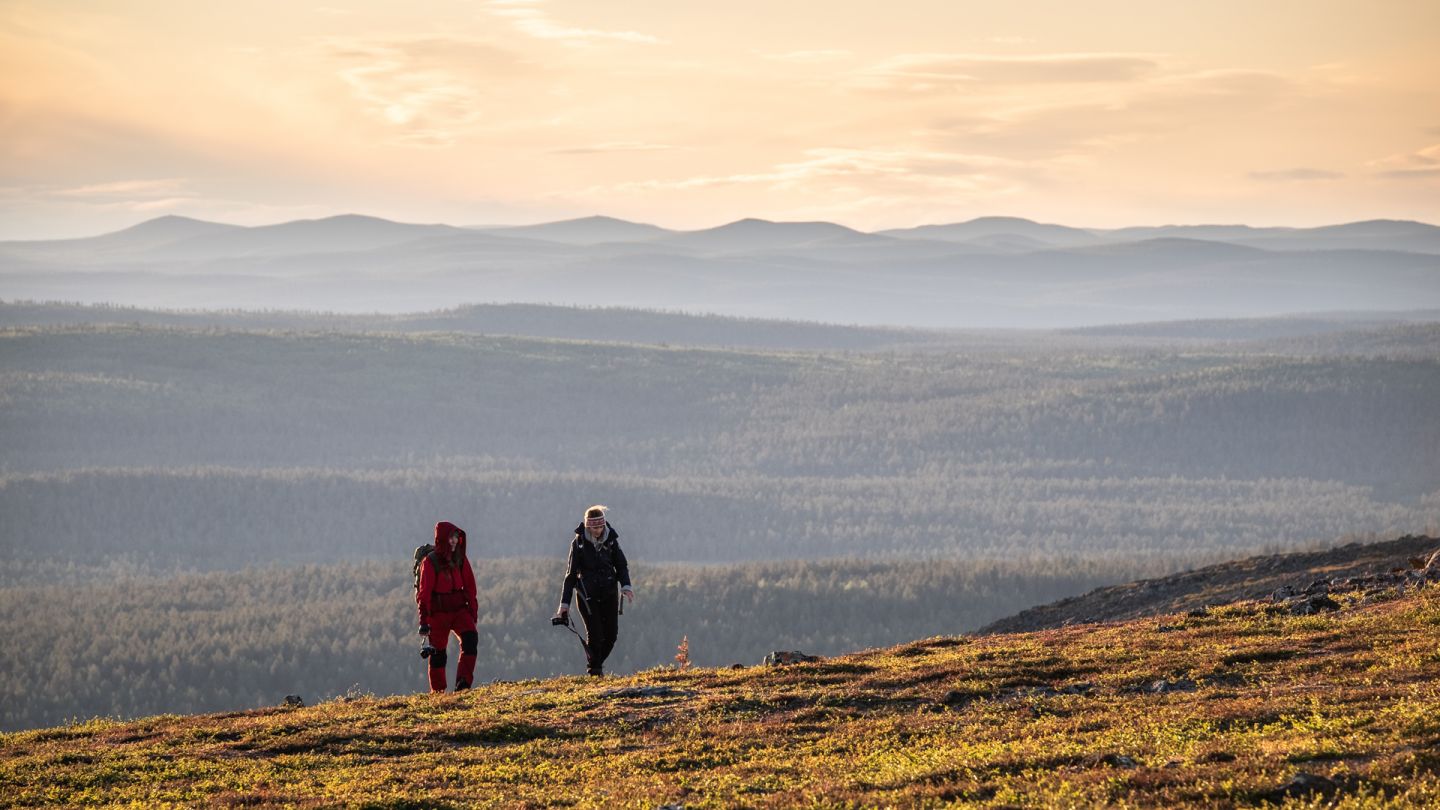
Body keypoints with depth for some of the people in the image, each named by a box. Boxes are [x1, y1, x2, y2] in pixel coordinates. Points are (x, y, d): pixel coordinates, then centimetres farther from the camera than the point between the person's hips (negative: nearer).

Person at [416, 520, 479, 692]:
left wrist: (473, 611, 6)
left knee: (470, 638, -21)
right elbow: (424, 593, -9)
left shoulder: (460, 559, 4)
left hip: (459, 609, 3)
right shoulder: (431, 562, -10)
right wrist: (424, 621, -10)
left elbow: (469, 586, 11)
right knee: (438, 652, 3)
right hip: (438, 612, -3)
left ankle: (463, 683, -22)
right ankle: (438, 692, 16)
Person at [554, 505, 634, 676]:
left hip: (609, 593, 3)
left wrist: (625, 585, -14)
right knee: (595, 634, -10)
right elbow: (571, 573, -1)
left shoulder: (611, 540, 1)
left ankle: (598, 662, 24)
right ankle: (593, 670, 7)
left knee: (611, 632, 0)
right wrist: (565, 603, -4)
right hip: (587, 595, -3)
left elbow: (621, 565, 7)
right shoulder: (579, 543, -6)